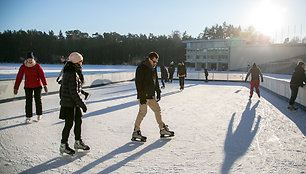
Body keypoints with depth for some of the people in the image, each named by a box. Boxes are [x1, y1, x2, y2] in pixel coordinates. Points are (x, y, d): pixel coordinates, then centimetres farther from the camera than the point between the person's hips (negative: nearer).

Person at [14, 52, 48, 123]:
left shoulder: (37, 66, -11)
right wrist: (16, 88, -10)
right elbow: (19, 77, -7)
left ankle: (39, 114, 26)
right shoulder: (23, 67, -7)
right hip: (28, 86, 1)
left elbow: (42, 75, -19)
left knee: (38, 100, 6)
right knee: (28, 101, -2)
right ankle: (28, 117, 6)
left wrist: (45, 85, -29)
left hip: (37, 86, -1)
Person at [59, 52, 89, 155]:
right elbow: (74, 92, -24)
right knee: (69, 124, 2)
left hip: (74, 104, 10)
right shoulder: (73, 74, -21)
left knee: (78, 121, 16)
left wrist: (62, 99, 26)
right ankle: (63, 146, 18)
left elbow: (62, 88, 17)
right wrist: (82, 104, -19)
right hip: (70, 105, -10)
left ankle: (78, 142, 30)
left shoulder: (67, 72, 10)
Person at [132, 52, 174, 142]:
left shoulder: (153, 68, 13)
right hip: (143, 96, -9)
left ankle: (163, 130, 22)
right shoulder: (141, 68, -13)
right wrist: (141, 96, -22)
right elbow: (138, 83, -18)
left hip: (151, 95, 9)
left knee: (158, 110, 11)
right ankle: (135, 133, 2)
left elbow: (156, 81, 23)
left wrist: (158, 92, 19)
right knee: (142, 112, -9)